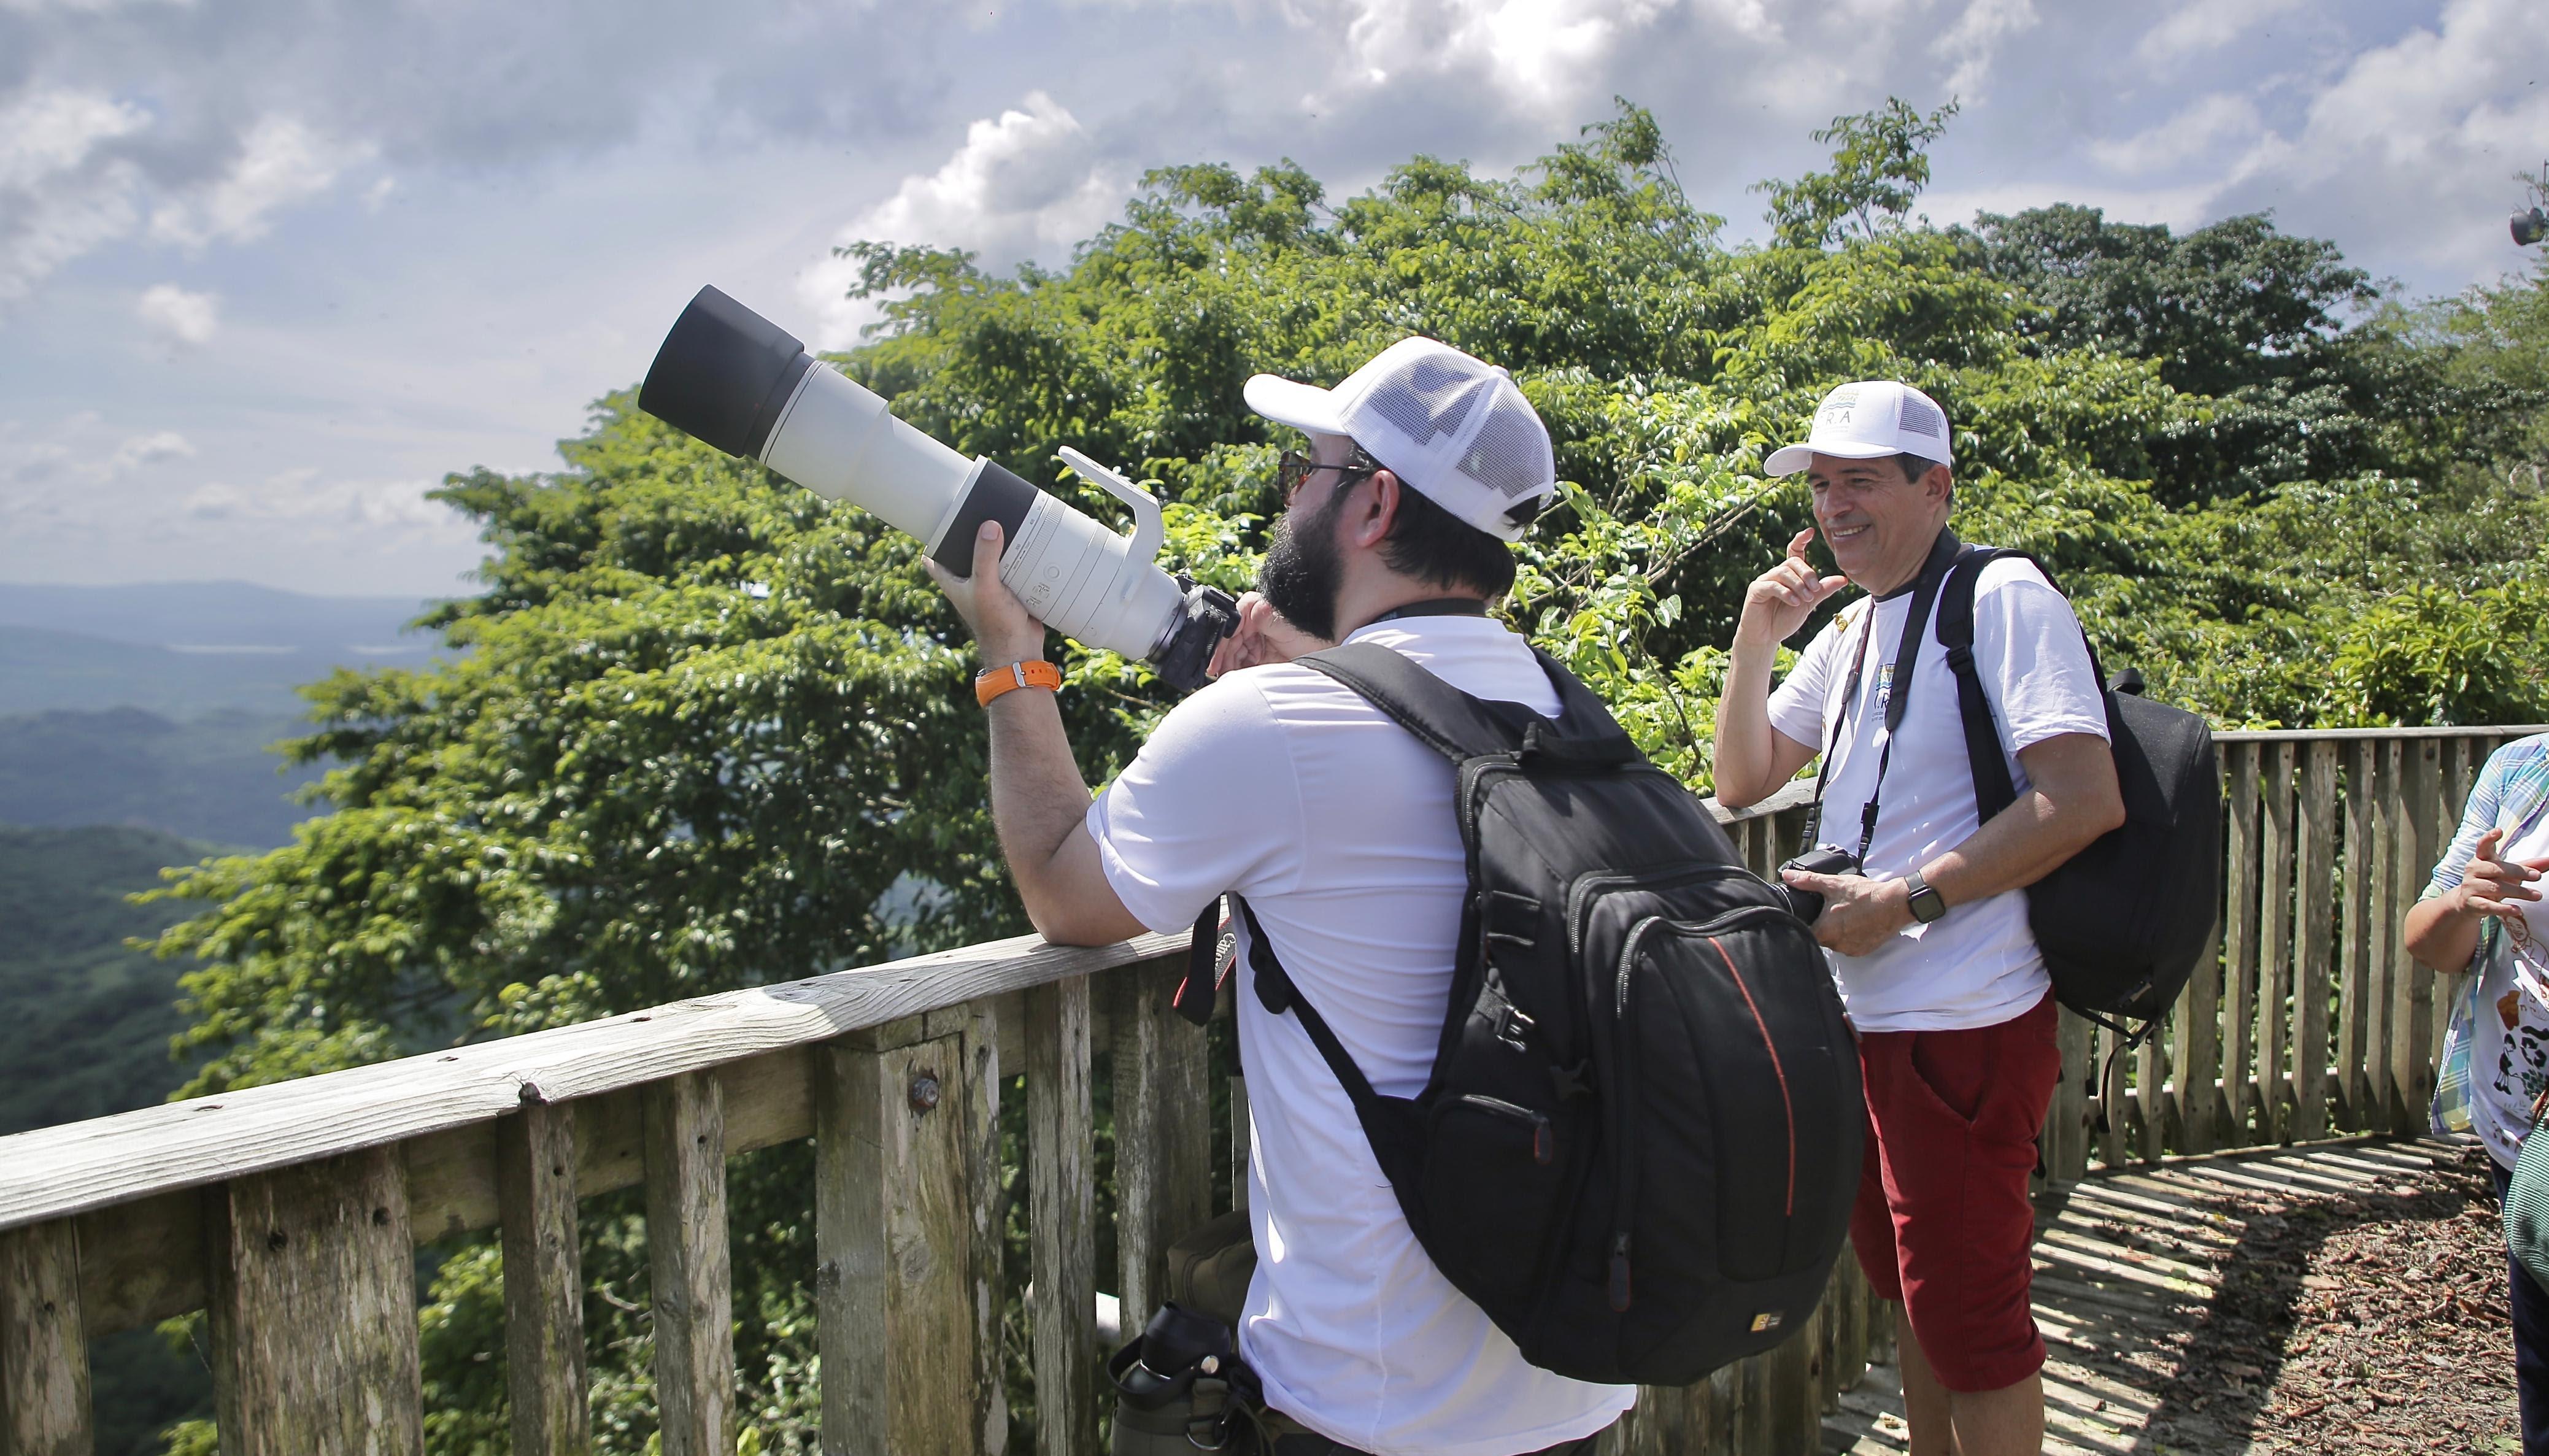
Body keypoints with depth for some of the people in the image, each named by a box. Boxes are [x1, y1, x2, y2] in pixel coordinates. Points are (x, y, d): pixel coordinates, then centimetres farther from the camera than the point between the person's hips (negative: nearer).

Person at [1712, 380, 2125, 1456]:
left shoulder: (2000, 597, -12)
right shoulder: (1850, 631, 14)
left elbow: (2087, 801, -21)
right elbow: (1741, 783, 15)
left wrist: (1903, 900, -21)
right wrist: (1756, 639, 2)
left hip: (1963, 1023, -8)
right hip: (1865, 1013, 9)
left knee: (1967, 1311, 2)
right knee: (1908, 1286, 21)